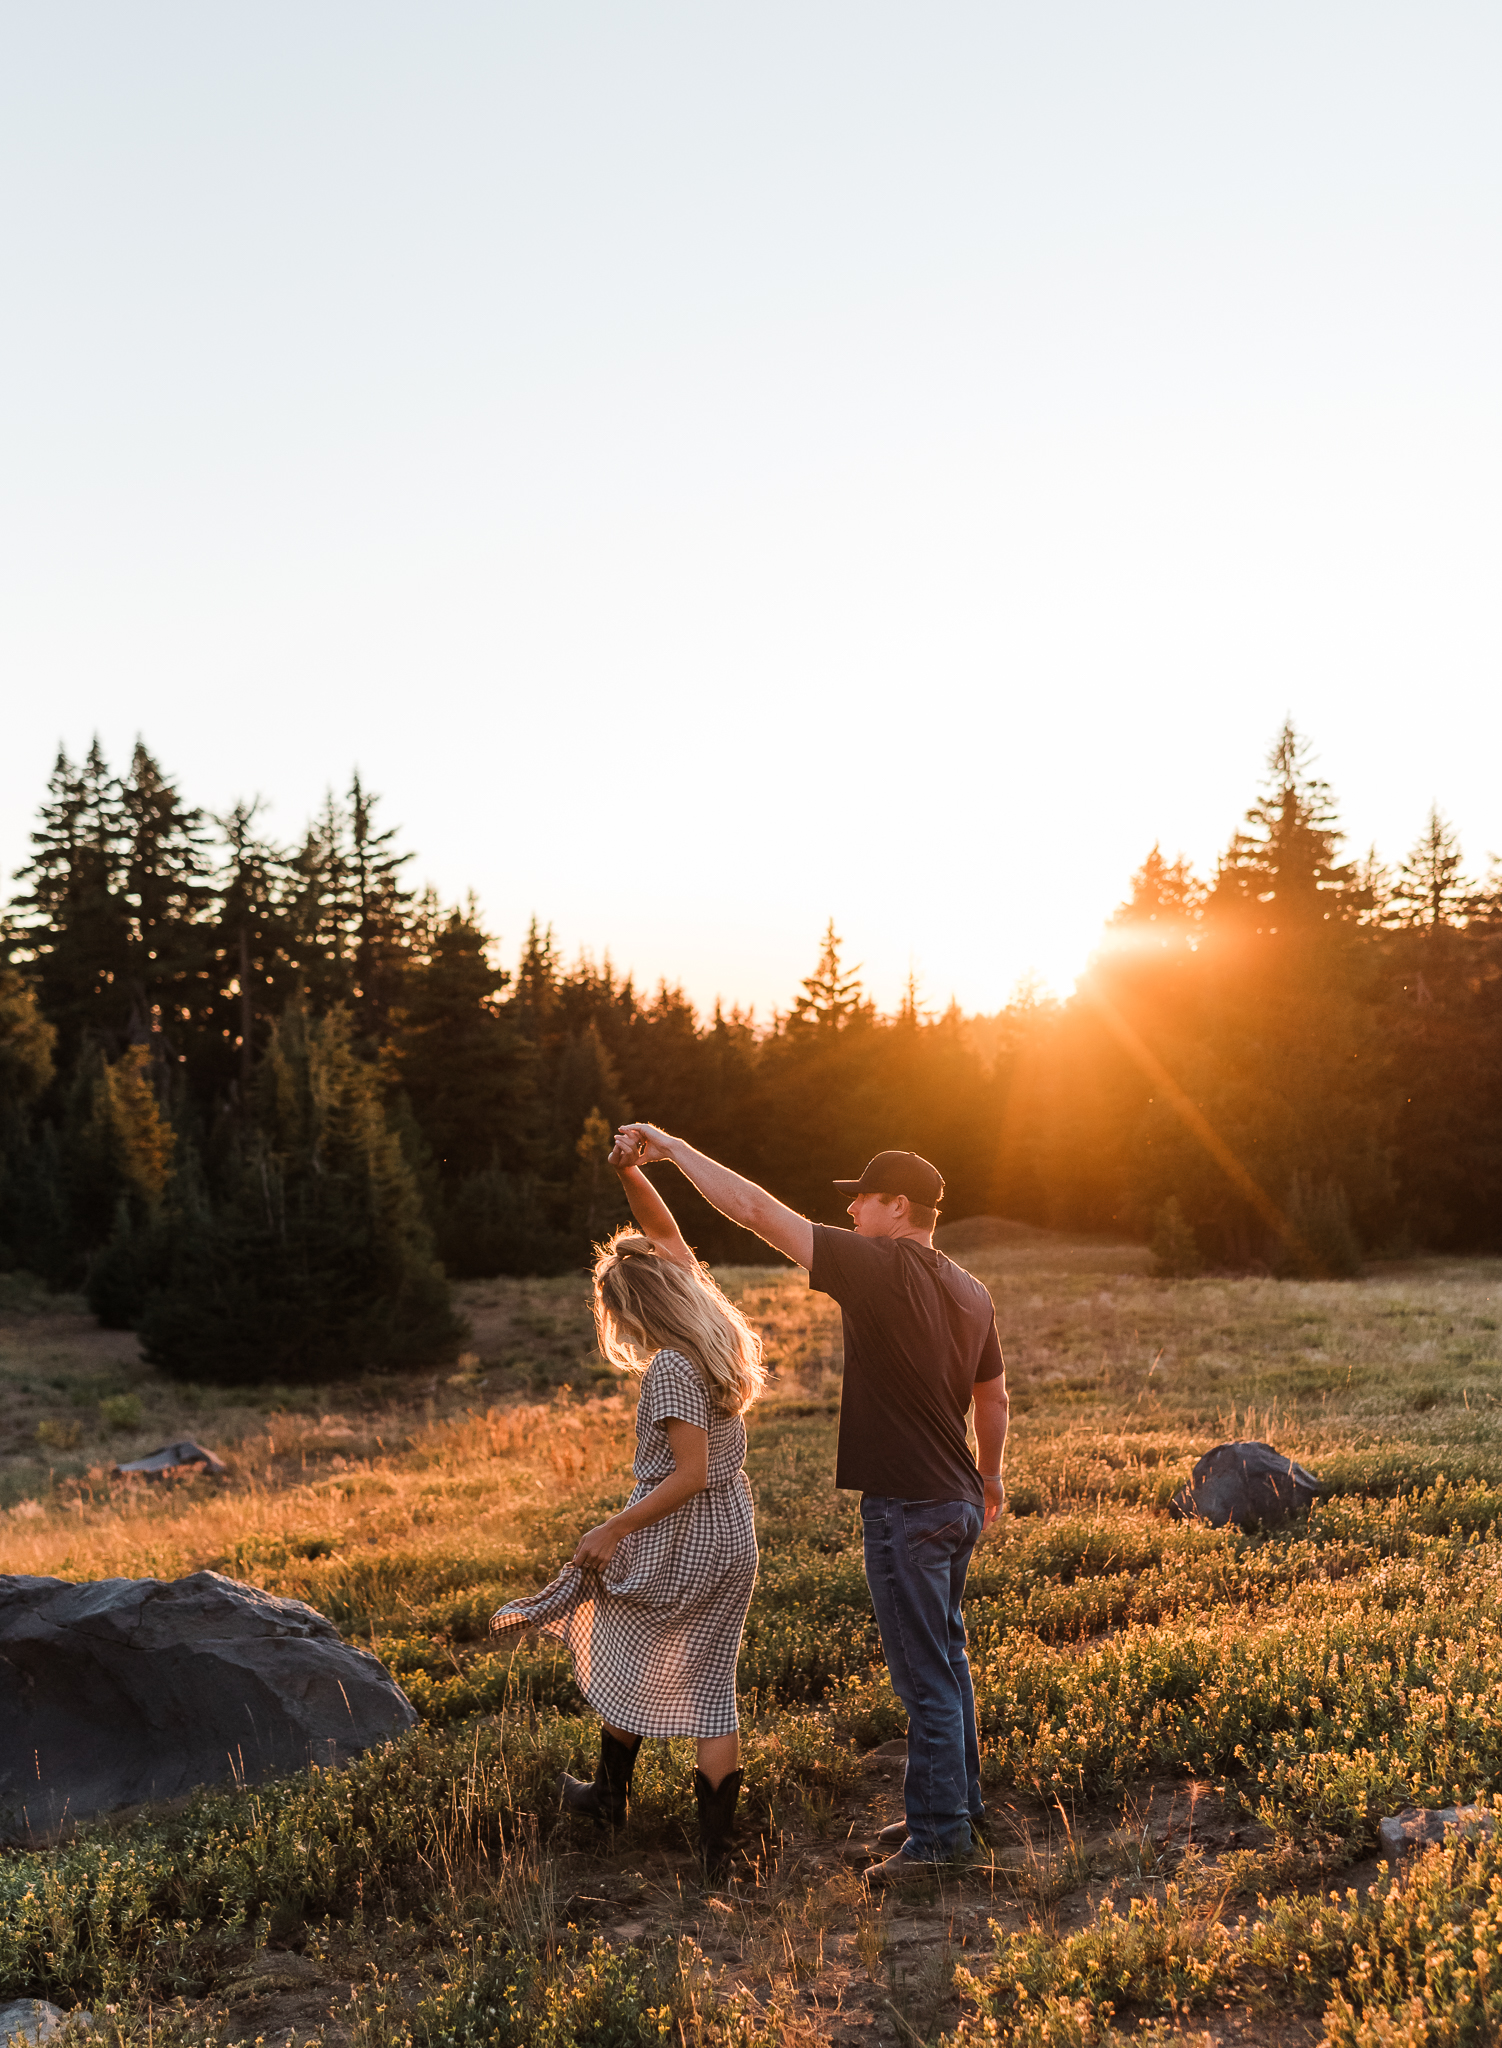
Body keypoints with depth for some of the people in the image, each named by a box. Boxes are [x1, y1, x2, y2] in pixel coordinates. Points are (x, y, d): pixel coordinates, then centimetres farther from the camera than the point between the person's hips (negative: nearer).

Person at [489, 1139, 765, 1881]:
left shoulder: (670, 1369, -22)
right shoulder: (716, 1333, 1)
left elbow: (690, 1474, -25)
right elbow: (667, 1236, 9)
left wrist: (612, 1530, -19)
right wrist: (631, 1172, -3)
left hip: (674, 1539, -7)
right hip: (733, 1537, 7)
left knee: (623, 1654, 20)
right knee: (711, 1688, 11)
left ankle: (611, 1794, 40)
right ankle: (717, 1851, 12)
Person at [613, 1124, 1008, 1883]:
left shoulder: (880, 1267, -18)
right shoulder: (971, 1291, 7)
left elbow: (755, 1209, -19)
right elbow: (993, 1398, 18)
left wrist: (672, 1148, -13)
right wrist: (991, 1478, 33)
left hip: (906, 1507, -9)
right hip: (958, 1504, 9)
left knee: (925, 1676, 1)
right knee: (943, 1661, 21)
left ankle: (938, 1832, 11)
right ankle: (959, 1806, 33)